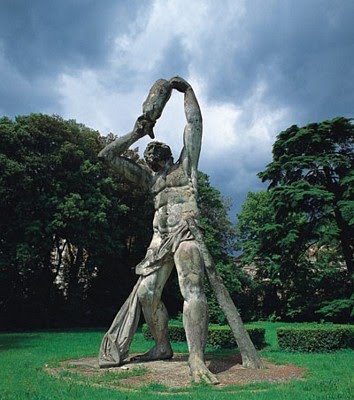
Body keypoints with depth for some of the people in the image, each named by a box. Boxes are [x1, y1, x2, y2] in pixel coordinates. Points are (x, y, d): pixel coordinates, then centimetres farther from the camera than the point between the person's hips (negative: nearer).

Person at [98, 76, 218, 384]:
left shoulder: (184, 165, 16)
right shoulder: (148, 178, 25)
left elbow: (195, 122, 15)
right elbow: (109, 155, 22)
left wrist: (186, 88, 20)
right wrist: (137, 133, 18)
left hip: (185, 234, -5)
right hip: (160, 240, 6)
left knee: (193, 291, -21)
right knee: (147, 293, 2)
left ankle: (197, 360, -25)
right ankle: (162, 347, 18)